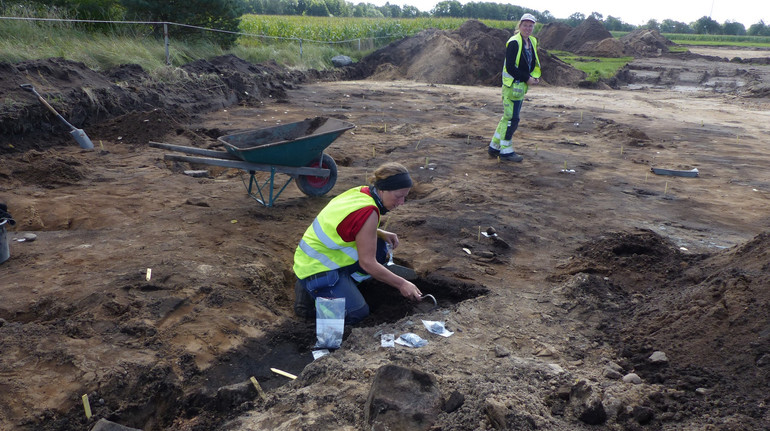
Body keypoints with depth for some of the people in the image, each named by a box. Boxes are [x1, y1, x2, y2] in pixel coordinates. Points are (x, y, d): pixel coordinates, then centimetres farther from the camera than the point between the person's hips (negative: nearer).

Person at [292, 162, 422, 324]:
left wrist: (380, 233, 5)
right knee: (357, 314, -12)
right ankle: (310, 293, -1)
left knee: (379, 247, 7)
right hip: (317, 270, -9)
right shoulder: (368, 212, -25)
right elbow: (367, 263, -22)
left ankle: (345, 285, 9)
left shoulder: (361, 192, 1)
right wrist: (401, 284, -15)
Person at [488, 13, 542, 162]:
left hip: (522, 86, 9)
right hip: (512, 85, -9)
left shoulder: (532, 42, 13)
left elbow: (535, 63, 20)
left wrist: (535, 77, 0)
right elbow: (510, 67, -19)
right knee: (512, 119, -6)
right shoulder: (514, 42, -14)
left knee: (508, 117, 13)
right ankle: (506, 151, 4)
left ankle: (494, 147, 22)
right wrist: (527, 78, -16)